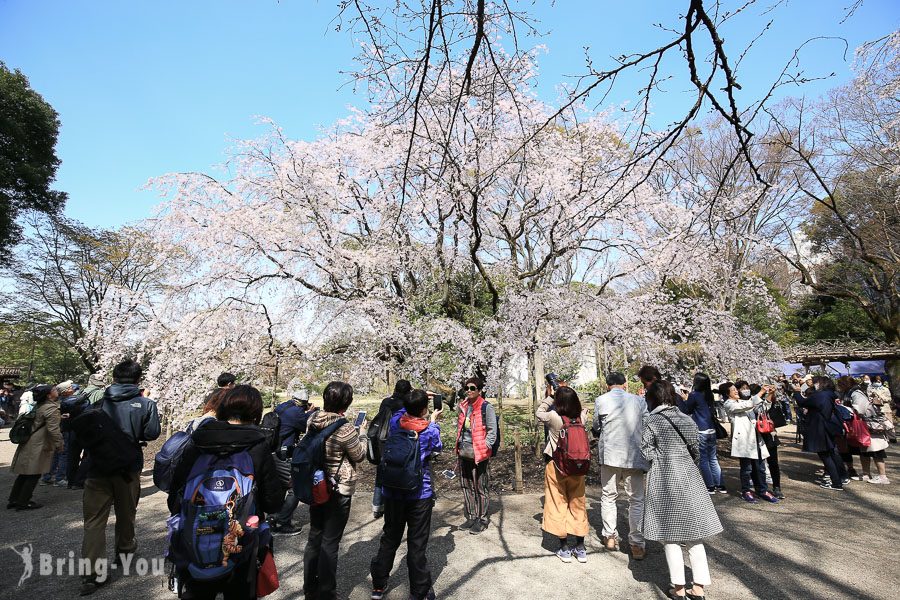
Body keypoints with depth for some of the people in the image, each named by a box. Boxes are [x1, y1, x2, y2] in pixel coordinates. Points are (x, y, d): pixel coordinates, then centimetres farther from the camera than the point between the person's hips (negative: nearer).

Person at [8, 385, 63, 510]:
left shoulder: (37, 406, 11)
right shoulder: (52, 408, -18)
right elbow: (53, 429, -20)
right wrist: (59, 445, -12)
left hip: (27, 443, 9)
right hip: (38, 446, -9)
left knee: (24, 473, 17)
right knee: (34, 475, 1)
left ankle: (13, 500, 26)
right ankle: (23, 503, 7)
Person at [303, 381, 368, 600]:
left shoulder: (312, 420, -4)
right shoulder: (344, 427, -25)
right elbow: (359, 455, -11)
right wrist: (362, 433, 3)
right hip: (339, 490, -7)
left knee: (314, 537, 21)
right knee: (330, 543, 8)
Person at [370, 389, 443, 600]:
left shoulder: (395, 423, -8)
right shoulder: (430, 431, -16)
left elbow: (403, 412, 17)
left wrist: (414, 401, 19)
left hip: (393, 493, 4)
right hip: (420, 495, -4)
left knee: (390, 539, 20)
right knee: (417, 544, 8)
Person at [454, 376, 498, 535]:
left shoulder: (486, 407, -10)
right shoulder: (462, 406, 9)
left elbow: (492, 431, -9)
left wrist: (483, 448, -14)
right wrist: (459, 448, 15)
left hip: (479, 455, -6)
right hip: (464, 454, 6)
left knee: (480, 488, 4)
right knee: (467, 487, 16)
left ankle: (481, 520, 19)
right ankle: (471, 517, 30)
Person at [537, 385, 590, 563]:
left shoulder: (554, 417, -20)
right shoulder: (581, 417, -11)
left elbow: (539, 413, 1)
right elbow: (581, 408, 14)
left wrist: (549, 396, 5)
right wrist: (567, 393, 13)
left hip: (556, 467, -3)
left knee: (558, 506, 10)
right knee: (578, 505, 16)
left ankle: (564, 549, 18)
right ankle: (580, 548, 25)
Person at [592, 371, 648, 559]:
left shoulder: (600, 401, -3)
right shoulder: (639, 401, -1)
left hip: (609, 455, 0)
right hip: (634, 456, 0)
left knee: (608, 496, 16)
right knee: (636, 501, 11)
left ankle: (610, 537, 23)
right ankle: (637, 544, 13)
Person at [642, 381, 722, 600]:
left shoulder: (651, 422, -12)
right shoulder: (687, 419, 2)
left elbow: (647, 453, -11)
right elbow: (695, 450, 8)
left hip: (664, 482, -5)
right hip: (689, 479, 5)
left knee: (669, 535, 8)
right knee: (693, 535, 15)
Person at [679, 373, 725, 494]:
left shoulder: (694, 395, -13)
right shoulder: (709, 395, 5)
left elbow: (686, 410, -5)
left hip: (701, 432, -6)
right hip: (711, 431, 6)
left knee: (703, 460, 3)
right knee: (713, 459, 15)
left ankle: (710, 487, 7)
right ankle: (720, 485, 19)